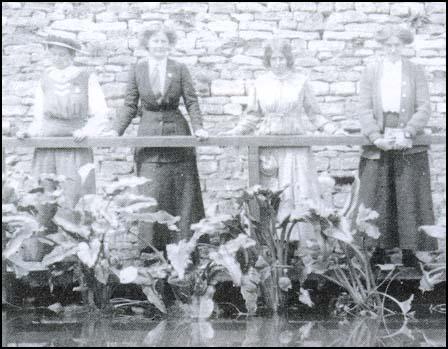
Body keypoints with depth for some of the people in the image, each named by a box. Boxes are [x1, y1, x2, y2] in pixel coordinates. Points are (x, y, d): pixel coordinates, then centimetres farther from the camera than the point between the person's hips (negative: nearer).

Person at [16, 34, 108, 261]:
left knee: (71, 201, -10)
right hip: (46, 149, 3)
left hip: (75, 148, -3)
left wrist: (86, 131, -13)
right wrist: (28, 132, 0)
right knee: (42, 200, -4)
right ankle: (34, 257, -2)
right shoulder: (45, 80, 12)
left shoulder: (87, 78, 3)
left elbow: (100, 116, 4)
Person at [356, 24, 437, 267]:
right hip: (378, 147, 0)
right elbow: (365, 110, 0)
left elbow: (423, 108, -1)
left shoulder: (416, 72, 6)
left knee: (409, 199, -2)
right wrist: (376, 137, -14)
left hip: (408, 146, 0)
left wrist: (407, 133, -16)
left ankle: (409, 251, 2)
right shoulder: (370, 73, 8)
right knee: (377, 200, -1)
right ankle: (378, 252, 4)